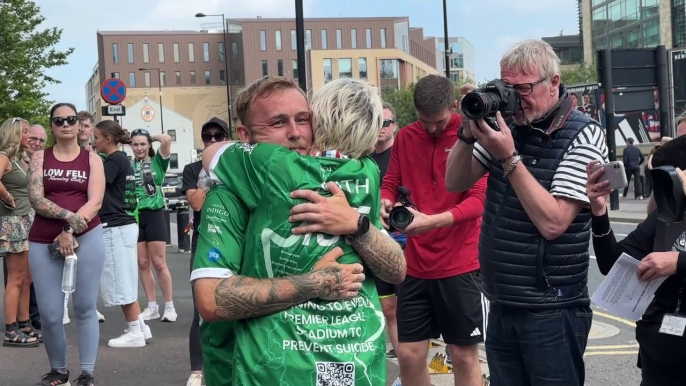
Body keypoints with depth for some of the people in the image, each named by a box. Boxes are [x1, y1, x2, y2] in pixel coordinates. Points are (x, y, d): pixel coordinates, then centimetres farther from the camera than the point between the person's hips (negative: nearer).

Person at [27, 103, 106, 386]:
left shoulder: (92, 159, 7)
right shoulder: (40, 158, 9)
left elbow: (95, 202, -4)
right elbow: (36, 200, -4)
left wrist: (69, 232, -16)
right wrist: (68, 215, -18)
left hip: (86, 237, -1)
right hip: (43, 242, 1)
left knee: (85, 307, 0)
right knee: (49, 314, 0)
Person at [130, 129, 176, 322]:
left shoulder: (157, 162, 0)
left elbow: (167, 139, -12)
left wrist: (152, 138, 2)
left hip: (153, 215, -3)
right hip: (134, 217, 3)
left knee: (159, 263, -1)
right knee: (142, 264, 8)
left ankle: (169, 306, 8)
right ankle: (152, 307, 17)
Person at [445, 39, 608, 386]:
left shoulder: (583, 136, -12)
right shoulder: (507, 126, 4)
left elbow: (552, 223, -20)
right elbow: (455, 183, 7)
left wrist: (508, 158, -22)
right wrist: (469, 131, -8)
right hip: (501, 306, 6)